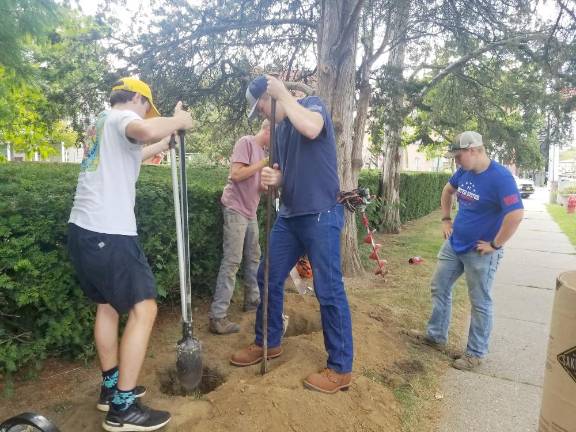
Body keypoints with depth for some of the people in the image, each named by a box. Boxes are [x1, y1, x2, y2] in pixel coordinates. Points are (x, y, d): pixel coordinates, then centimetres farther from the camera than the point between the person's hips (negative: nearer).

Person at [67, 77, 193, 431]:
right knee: (144, 309, -6)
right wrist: (178, 120, -11)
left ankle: (111, 387, 30)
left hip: (83, 229, 11)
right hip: (109, 233, -11)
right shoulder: (122, 117, -4)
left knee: (107, 305, 19)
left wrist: (162, 145, 44)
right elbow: (146, 130, -31)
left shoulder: (102, 123, 25)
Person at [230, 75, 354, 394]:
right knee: (268, 278, 12)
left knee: (329, 289, -4)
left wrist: (282, 93, -15)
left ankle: (341, 369, 9)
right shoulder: (280, 127, 17)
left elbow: (311, 128, -29)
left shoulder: (312, 104, -4)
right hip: (289, 215, 8)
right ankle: (268, 343, 32)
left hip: (321, 215, -8)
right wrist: (273, 178, -4)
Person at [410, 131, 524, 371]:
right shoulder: (464, 172, 1)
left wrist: (495, 245, -21)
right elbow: (448, 191, 21)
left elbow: (516, 214, -29)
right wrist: (445, 219, 13)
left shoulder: (500, 177, -22)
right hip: (454, 244, 8)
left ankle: (475, 353, 22)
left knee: (480, 302, 7)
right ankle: (436, 336, 33)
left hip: (479, 252, -8)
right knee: (439, 288, 15)